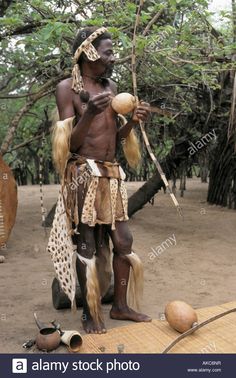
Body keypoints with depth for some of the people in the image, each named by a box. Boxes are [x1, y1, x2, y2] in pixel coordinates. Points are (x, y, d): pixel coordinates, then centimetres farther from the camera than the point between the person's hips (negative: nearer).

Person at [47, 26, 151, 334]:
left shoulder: (111, 86, 13)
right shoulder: (67, 88, -5)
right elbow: (70, 143, -10)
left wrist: (133, 121, -4)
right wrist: (89, 113, -25)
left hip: (112, 175, 6)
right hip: (83, 175, -6)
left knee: (123, 241, 7)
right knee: (87, 246, 0)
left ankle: (120, 306, 23)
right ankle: (90, 313, 16)